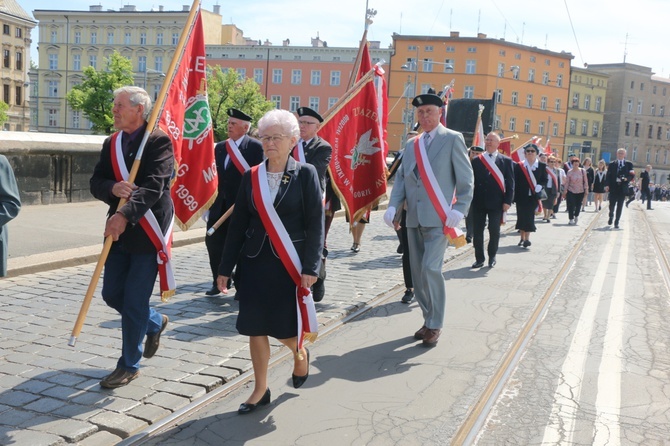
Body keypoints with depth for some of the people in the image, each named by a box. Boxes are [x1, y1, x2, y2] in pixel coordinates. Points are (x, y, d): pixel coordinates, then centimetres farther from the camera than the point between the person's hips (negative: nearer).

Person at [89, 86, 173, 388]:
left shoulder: (159, 141, -10)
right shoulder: (111, 144, 11)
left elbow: (153, 185, -22)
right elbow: (96, 183, 5)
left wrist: (125, 215, -35)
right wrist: (113, 187, -19)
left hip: (147, 232, -7)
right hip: (119, 232, 7)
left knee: (134, 301, -2)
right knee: (112, 294, 12)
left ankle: (129, 365, 16)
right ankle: (154, 323, 40)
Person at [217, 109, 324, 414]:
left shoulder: (306, 174, -5)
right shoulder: (251, 177, 4)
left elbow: (315, 225, -8)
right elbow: (238, 225, 6)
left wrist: (310, 267, -14)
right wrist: (225, 268, 5)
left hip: (289, 263, -3)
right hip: (254, 263, 3)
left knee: (283, 326, 3)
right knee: (255, 328, 5)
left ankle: (300, 353, 38)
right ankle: (260, 390, 22)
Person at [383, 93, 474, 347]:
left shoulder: (452, 139, -2)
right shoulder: (411, 145, 15)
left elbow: (466, 180, -4)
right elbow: (401, 178, 12)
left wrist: (458, 211, -14)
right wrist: (393, 206, -3)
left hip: (438, 218, -6)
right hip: (414, 218, 6)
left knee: (430, 269, -14)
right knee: (418, 272, 9)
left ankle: (435, 325, 0)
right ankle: (429, 319, 23)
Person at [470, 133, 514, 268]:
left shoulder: (506, 161, 4)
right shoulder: (476, 160, 8)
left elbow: (510, 182, 0)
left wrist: (507, 201, -8)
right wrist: (470, 199, -2)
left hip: (496, 202, -2)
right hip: (478, 201, 2)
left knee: (494, 231, 3)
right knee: (477, 231, 5)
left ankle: (492, 257, 20)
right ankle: (479, 258, 15)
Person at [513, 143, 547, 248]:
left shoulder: (542, 166, 3)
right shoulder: (519, 166, 1)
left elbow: (544, 180, 4)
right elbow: (515, 181, -2)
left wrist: (539, 186, -17)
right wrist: (515, 196, -8)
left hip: (533, 196, -1)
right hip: (521, 196, 1)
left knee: (529, 216, -5)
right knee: (521, 216, 4)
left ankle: (527, 238, -3)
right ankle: (522, 238, 15)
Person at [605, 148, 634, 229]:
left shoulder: (629, 164, 7)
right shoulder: (612, 164, 7)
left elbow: (632, 176, 3)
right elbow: (608, 176, 0)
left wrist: (627, 178, -18)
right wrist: (607, 185, -13)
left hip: (623, 188, 0)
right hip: (613, 188, 0)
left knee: (620, 206, 2)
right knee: (612, 205, 2)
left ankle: (616, 222, 9)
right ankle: (611, 216, 31)